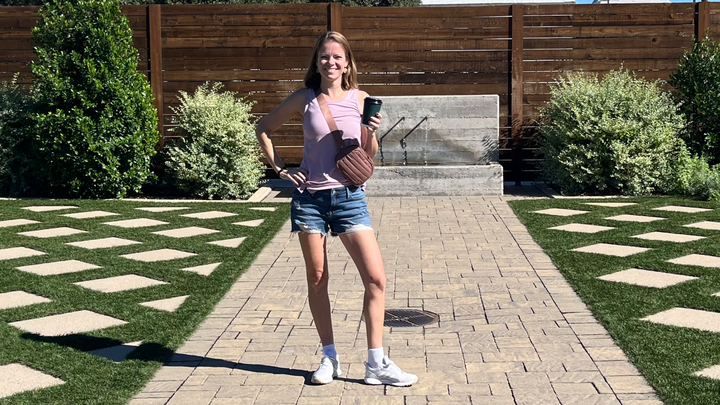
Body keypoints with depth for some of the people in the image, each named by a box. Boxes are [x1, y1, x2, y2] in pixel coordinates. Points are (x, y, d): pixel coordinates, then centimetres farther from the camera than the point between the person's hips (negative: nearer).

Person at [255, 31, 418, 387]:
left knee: (376, 278, -7)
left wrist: (372, 132, -12)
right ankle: (329, 357, 21)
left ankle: (376, 364, 1)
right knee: (317, 281, 7)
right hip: (309, 197, 0)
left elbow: (369, 155, 8)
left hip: (348, 196, 0)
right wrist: (279, 168, 3)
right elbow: (263, 129, 12)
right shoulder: (304, 99, 0)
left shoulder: (360, 100, 1)